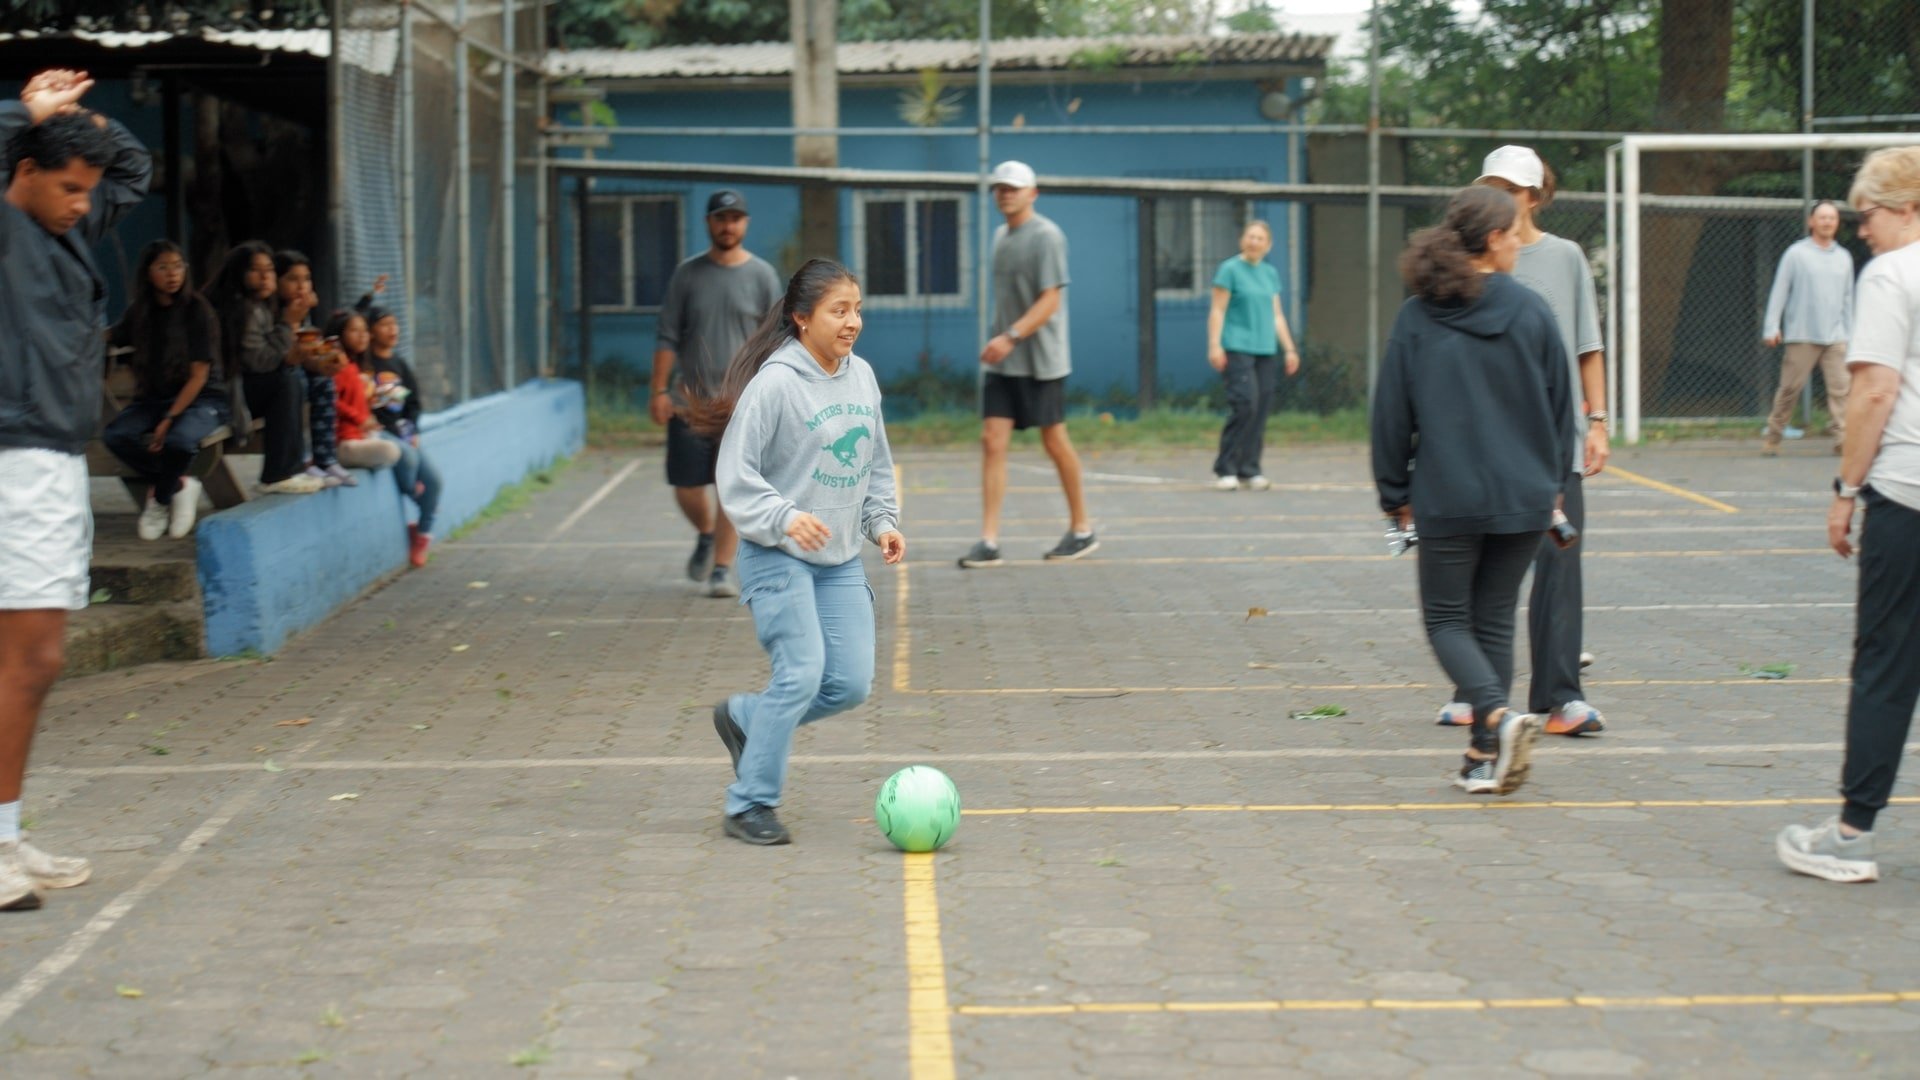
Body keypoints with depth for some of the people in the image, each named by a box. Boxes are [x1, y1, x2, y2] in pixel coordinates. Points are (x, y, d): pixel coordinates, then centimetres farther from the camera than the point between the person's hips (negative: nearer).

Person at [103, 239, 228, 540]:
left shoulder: (198, 311, -8)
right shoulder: (140, 313, 6)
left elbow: (199, 375, -12)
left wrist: (169, 419, -21)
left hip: (201, 399, -4)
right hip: (153, 399, 4)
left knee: (178, 439, -37)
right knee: (115, 435, -26)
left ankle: (160, 498, -4)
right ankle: (179, 486, -6)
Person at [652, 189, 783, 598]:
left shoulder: (762, 275, 3)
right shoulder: (687, 274, 6)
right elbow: (667, 337, 6)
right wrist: (659, 391, -1)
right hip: (690, 398, 2)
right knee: (686, 487, 4)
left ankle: (722, 569, -2)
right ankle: (707, 536, 34)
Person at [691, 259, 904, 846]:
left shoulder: (862, 376, 8)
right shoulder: (775, 384, -14)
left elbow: (876, 463, 20)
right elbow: (736, 473, -14)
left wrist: (883, 521, 7)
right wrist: (784, 518, -27)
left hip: (841, 560, 7)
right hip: (778, 556, -7)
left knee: (852, 682, -1)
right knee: (801, 674, -16)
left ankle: (744, 718, 24)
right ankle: (750, 804, -2)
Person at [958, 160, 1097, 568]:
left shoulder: (1046, 237, -11)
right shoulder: (1001, 235, 13)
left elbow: (1050, 300, -18)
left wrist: (1011, 337, -26)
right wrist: (998, 340, 17)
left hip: (1040, 362, -7)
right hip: (1001, 362, 7)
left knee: (1054, 441, 5)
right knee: (992, 442, -4)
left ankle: (1081, 529, 21)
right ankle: (989, 542, -7)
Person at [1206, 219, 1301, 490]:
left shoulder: (1271, 273, 16)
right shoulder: (1230, 269, -1)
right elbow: (1218, 311, -5)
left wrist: (1290, 348, 15)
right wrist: (1214, 345, -14)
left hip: (1264, 349, 6)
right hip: (1237, 347, -6)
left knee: (1262, 407, 2)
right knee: (1245, 402, -17)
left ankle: (1249, 470, 10)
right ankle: (1225, 469, -10)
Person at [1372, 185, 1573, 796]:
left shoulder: (1418, 317, -3)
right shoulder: (1531, 311, -2)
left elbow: (1392, 411, 0)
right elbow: (1559, 402, 5)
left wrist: (1396, 493, 10)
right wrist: (1554, 483, 17)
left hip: (1448, 498, -2)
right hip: (1524, 495, 2)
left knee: (1447, 619, 9)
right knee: (1494, 619, 13)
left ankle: (1497, 716, -16)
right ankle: (1487, 757, 11)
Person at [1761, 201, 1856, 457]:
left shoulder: (1844, 257, 14)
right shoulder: (1796, 253, 1)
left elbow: (1847, 298, 19)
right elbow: (1779, 292, 0)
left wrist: (1850, 330, 17)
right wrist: (1771, 327, -6)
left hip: (1835, 337, 3)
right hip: (1802, 336, -3)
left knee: (1841, 388, -9)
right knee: (1790, 388, 0)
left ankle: (1843, 438, -12)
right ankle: (1772, 437, 11)